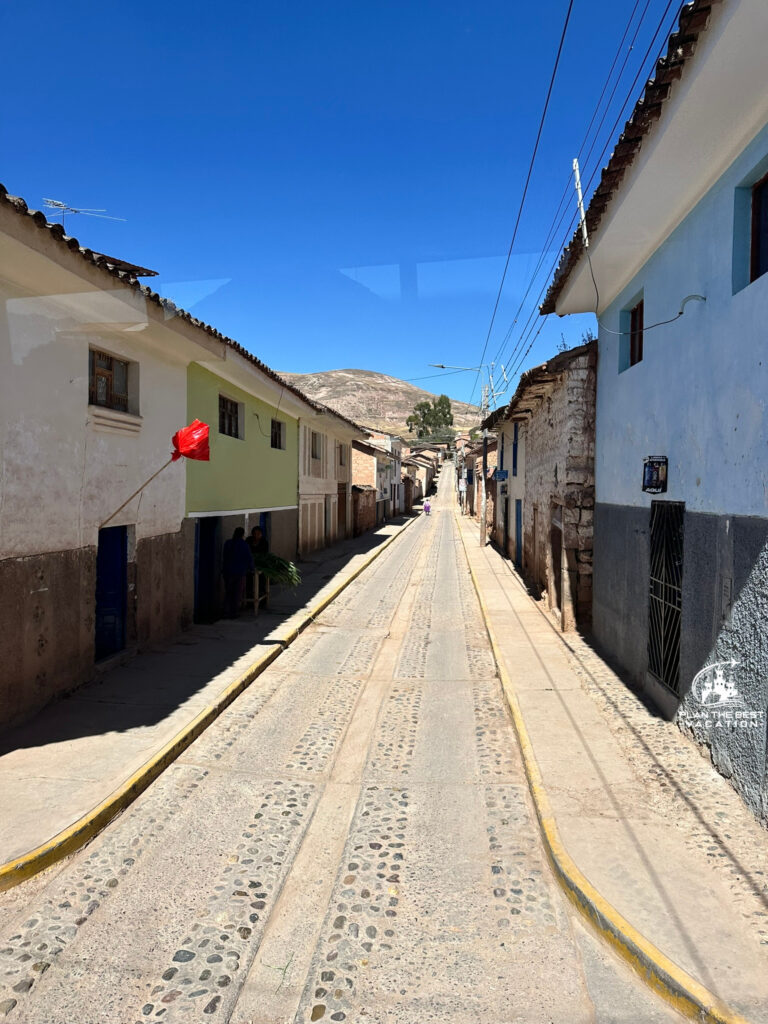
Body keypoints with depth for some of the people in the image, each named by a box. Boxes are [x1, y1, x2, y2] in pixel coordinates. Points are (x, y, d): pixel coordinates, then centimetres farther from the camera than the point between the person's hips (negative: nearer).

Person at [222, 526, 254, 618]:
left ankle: (227, 612, 8)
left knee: (228, 593, 11)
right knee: (238, 593, 5)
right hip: (240, 572, -3)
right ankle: (234, 613, 6)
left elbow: (224, 557, 9)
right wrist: (251, 569, 9)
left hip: (227, 572, 3)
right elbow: (249, 558, -6)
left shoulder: (227, 544, 2)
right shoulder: (244, 545, -8)